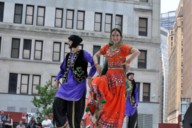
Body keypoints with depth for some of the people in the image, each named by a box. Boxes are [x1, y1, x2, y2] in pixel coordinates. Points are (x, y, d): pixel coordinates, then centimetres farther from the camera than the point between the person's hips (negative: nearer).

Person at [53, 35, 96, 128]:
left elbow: (94, 63, -14)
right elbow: (63, 69, 23)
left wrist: (89, 76, -19)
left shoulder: (83, 54, -5)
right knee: (57, 103, -5)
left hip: (77, 85, -7)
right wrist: (57, 79, 12)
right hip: (67, 84, 7)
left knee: (73, 109, -6)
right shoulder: (68, 56, 16)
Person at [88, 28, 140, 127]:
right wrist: (97, 65, 5)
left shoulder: (123, 47, -2)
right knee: (96, 83, -23)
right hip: (108, 75, 4)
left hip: (119, 77, -4)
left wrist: (128, 62, -13)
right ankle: (101, 106, -11)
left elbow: (137, 52, -16)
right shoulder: (106, 47, 12)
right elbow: (95, 55, 22)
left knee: (116, 103, -7)